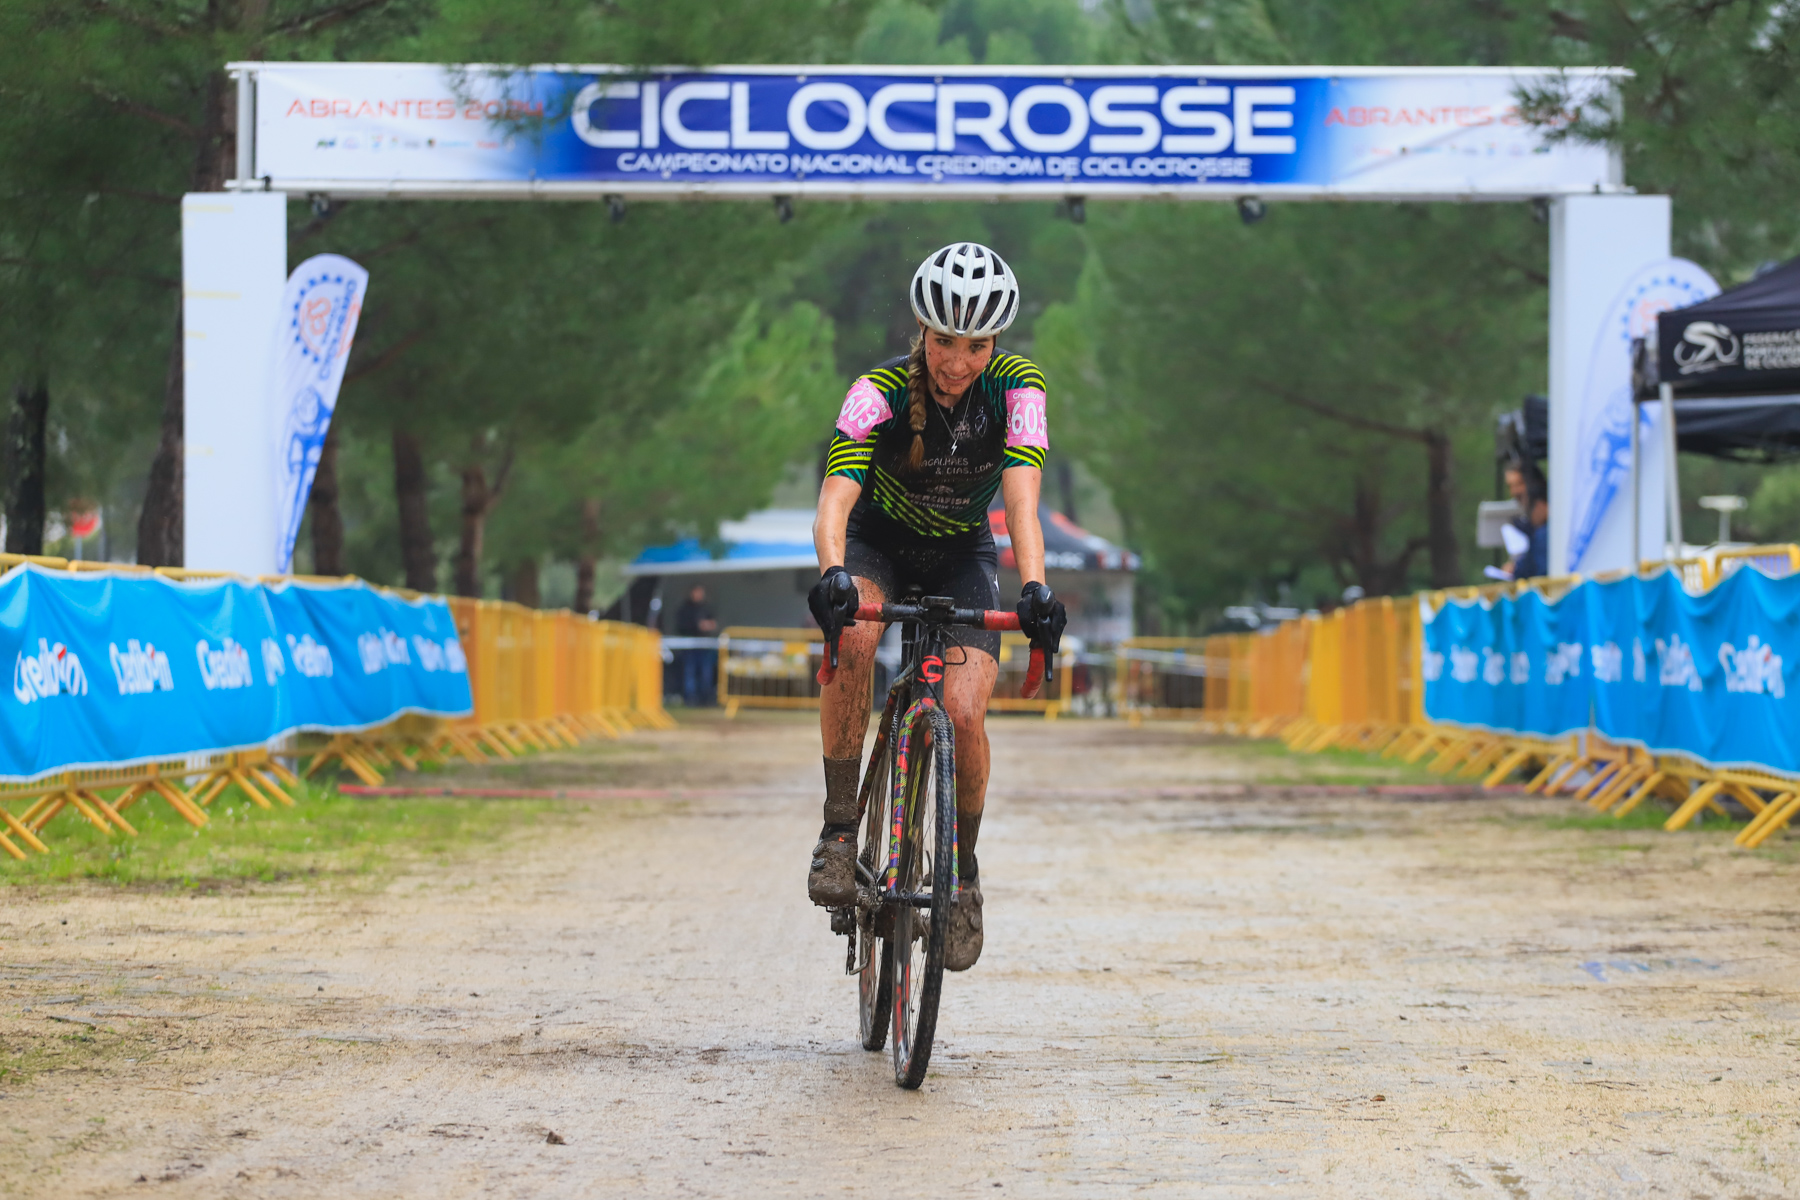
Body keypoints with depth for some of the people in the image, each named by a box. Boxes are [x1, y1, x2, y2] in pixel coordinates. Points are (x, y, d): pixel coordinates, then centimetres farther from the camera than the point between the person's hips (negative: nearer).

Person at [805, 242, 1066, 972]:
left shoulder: (1015, 389, -23)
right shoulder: (880, 392, -27)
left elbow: (1021, 499, -34)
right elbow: (835, 497, -39)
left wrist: (1035, 590, -51)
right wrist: (832, 574, -59)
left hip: (962, 555, 1)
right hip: (879, 541, -1)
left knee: (963, 714, -20)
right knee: (853, 637, -34)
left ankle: (963, 871, 5)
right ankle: (839, 829, -23)